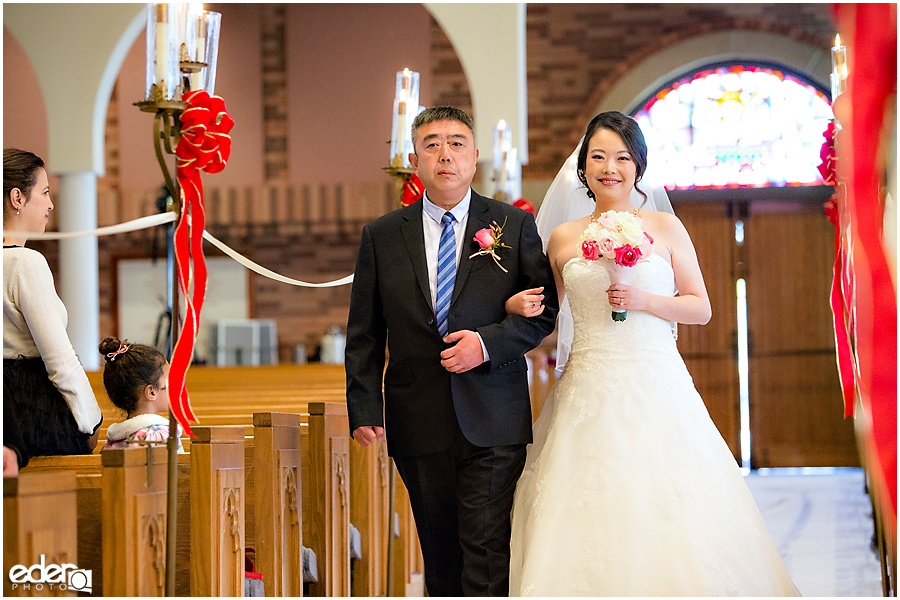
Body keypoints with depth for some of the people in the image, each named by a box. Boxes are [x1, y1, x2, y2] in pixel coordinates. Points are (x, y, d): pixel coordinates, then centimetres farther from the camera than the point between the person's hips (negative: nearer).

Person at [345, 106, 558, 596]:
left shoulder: (514, 225, 5)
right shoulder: (381, 236, 8)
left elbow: (545, 307, 4)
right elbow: (363, 335, 7)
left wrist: (488, 342, -12)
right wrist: (364, 410, -3)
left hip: (492, 422, -2)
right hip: (419, 424, 2)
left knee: (487, 554, -8)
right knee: (440, 557, 8)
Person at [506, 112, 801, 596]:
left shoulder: (665, 228, 5)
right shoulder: (564, 239, 9)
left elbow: (701, 308, 4)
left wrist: (644, 301, -11)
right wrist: (517, 306, -1)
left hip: (656, 388, -1)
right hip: (589, 392, 1)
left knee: (669, 523, -5)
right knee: (589, 521, -4)